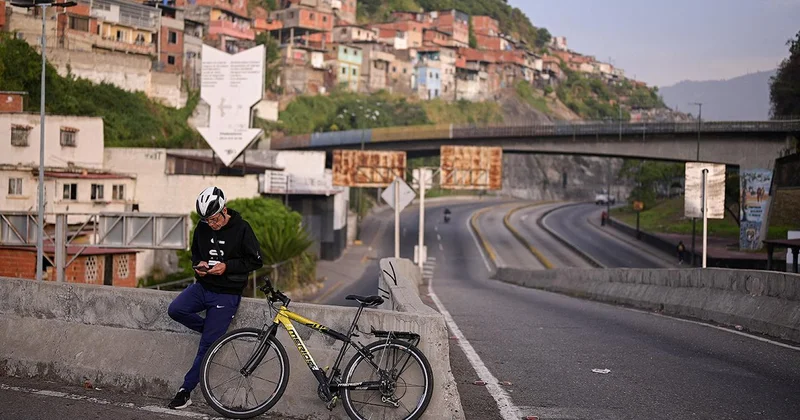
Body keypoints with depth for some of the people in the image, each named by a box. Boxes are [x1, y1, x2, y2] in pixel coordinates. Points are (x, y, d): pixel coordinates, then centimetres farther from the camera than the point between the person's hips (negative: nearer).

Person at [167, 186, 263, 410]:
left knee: (206, 345, -5)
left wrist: (226, 266, -20)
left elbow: (256, 261, -8)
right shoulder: (202, 228, 1)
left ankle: (186, 390, 7)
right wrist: (198, 264, -7)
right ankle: (213, 330, 4)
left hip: (226, 294, -5)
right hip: (203, 286, 5)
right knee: (175, 310, -22)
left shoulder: (241, 228, -12)